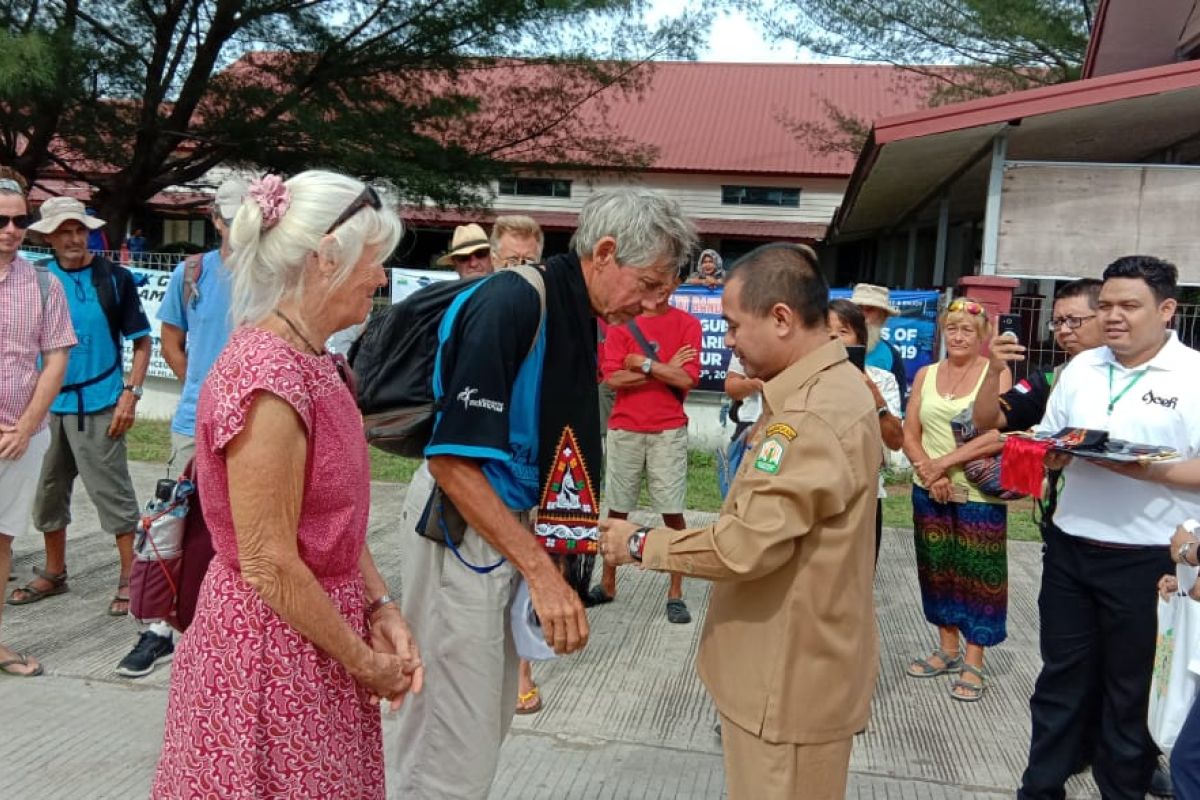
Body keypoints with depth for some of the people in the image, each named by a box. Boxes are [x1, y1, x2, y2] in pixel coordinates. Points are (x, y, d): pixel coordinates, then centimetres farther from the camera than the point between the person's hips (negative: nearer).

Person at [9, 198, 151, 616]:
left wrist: (130, 394, -12)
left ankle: (130, 579, 6)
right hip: (47, 404, 5)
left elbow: (141, 341, -2)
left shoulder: (115, 279, -5)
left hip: (98, 405, -5)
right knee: (48, 492, 15)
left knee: (113, 494, -2)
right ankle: (54, 573, 31)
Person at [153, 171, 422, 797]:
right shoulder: (270, 378, -24)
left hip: (316, 637, 9)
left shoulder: (308, 363, 5)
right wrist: (362, 660, -13)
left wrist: (380, 610, 1)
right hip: (275, 653, -9)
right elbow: (268, 565, -23)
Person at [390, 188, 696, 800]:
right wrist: (541, 569, -25)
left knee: (489, 721, 20)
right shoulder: (512, 303, -21)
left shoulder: (578, 315, 7)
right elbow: (452, 458, -24)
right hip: (461, 529, -9)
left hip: (511, 522, 9)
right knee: (455, 748, -1)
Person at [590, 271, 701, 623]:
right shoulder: (621, 322, 4)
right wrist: (666, 370, -8)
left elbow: (688, 380, -9)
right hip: (624, 429, 1)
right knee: (616, 509, 9)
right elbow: (613, 378, -6)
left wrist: (642, 363, -9)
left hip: (669, 431, -1)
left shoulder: (687, 324, 2)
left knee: (673, 512, -1)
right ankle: (607, 583, 22)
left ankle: (675, 592, 9)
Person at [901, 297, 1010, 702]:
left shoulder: (996, 373, -5)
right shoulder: (926, 375, 8)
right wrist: (928, 472, -11)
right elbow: (910, 433, 5)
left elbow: (999, 435, -16)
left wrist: (946, 462, -18)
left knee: (976, 575, 1)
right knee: (938, 570, 13)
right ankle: (948, 649, 28)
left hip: (979, 493, -4)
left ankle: (973, 663, 12)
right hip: (929, 492, 5)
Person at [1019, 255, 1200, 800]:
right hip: (1069, 547, 5)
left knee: (1133, 692, 11)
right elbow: (1047, 443, 15)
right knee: (1061, 677, 16)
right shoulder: (1080, 368, 8)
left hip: (1148, 561, -5)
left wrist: (1152, 471, -26)